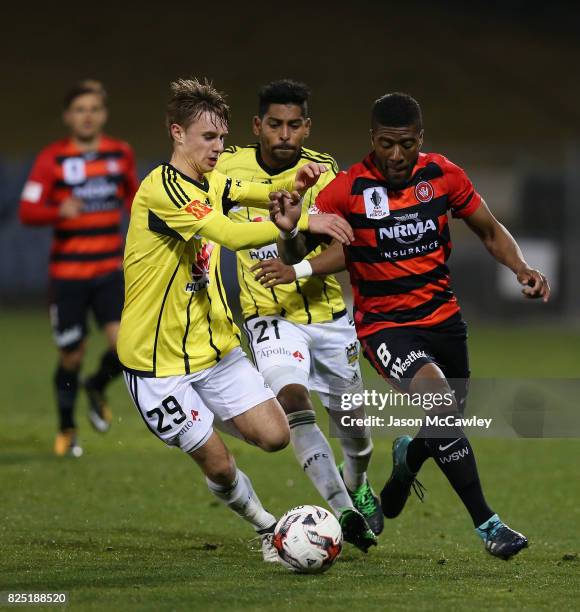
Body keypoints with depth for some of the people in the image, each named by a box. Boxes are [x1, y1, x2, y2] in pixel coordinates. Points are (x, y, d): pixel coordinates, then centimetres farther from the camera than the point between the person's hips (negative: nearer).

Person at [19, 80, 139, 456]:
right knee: (72, 358, 4)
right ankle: (67, 429, 28)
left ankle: (97, 389, 17)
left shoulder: (121, 154, 5)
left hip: (110, 270, 2)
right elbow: (28, 211, -11)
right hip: (67, 273, -2)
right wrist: (59, 211, -29)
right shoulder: (52, 159, -5)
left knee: (124, 344, -17)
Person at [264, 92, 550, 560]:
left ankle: (406, 458, 52)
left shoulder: (443, 175, -5)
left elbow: (490, 231, 9)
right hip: (385, 324, -4)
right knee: (439, 397, -28)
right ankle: (487, 524, -21)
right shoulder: (348, 190, -14)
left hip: (443, 316, 5)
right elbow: (296, 258, -9)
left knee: (446, 424, 13)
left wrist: (522, 268, -9)